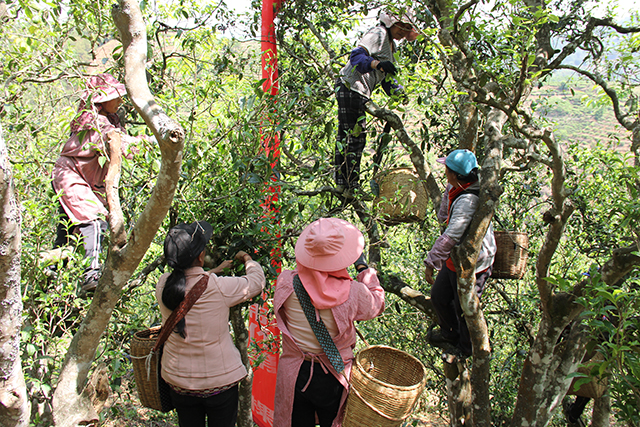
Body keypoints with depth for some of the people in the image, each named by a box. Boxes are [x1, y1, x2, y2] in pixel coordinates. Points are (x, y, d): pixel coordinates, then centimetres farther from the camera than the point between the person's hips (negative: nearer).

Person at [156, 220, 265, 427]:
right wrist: (247, 259, 15)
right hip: (220, 381, -4)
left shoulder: (163, 285, -11)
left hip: (178, 381, 4)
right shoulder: (219, 288, -24)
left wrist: (215, 271, 27)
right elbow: (257, 281, -5)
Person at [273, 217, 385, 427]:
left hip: (293, 375, 2)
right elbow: (377, 305, -1)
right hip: (331, 378, -1)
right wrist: (364, 268, 6)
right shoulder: (353, 293, -24)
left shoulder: (286, 283, -20)